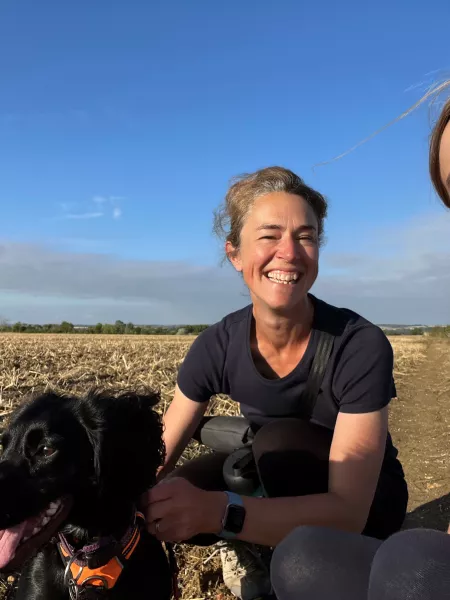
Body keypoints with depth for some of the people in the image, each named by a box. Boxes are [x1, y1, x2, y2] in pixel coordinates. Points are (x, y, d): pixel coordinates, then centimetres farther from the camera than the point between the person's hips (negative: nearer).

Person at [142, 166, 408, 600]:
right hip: (275, 486, 3)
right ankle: (249, 546, 7)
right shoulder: (217, 347, -18)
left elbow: (348, 511, -34)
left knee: (277, 442, -33)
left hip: (365, 504, -2)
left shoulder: (361, 346, -30)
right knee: (164, 504, -23)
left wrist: (217, 511, -49)